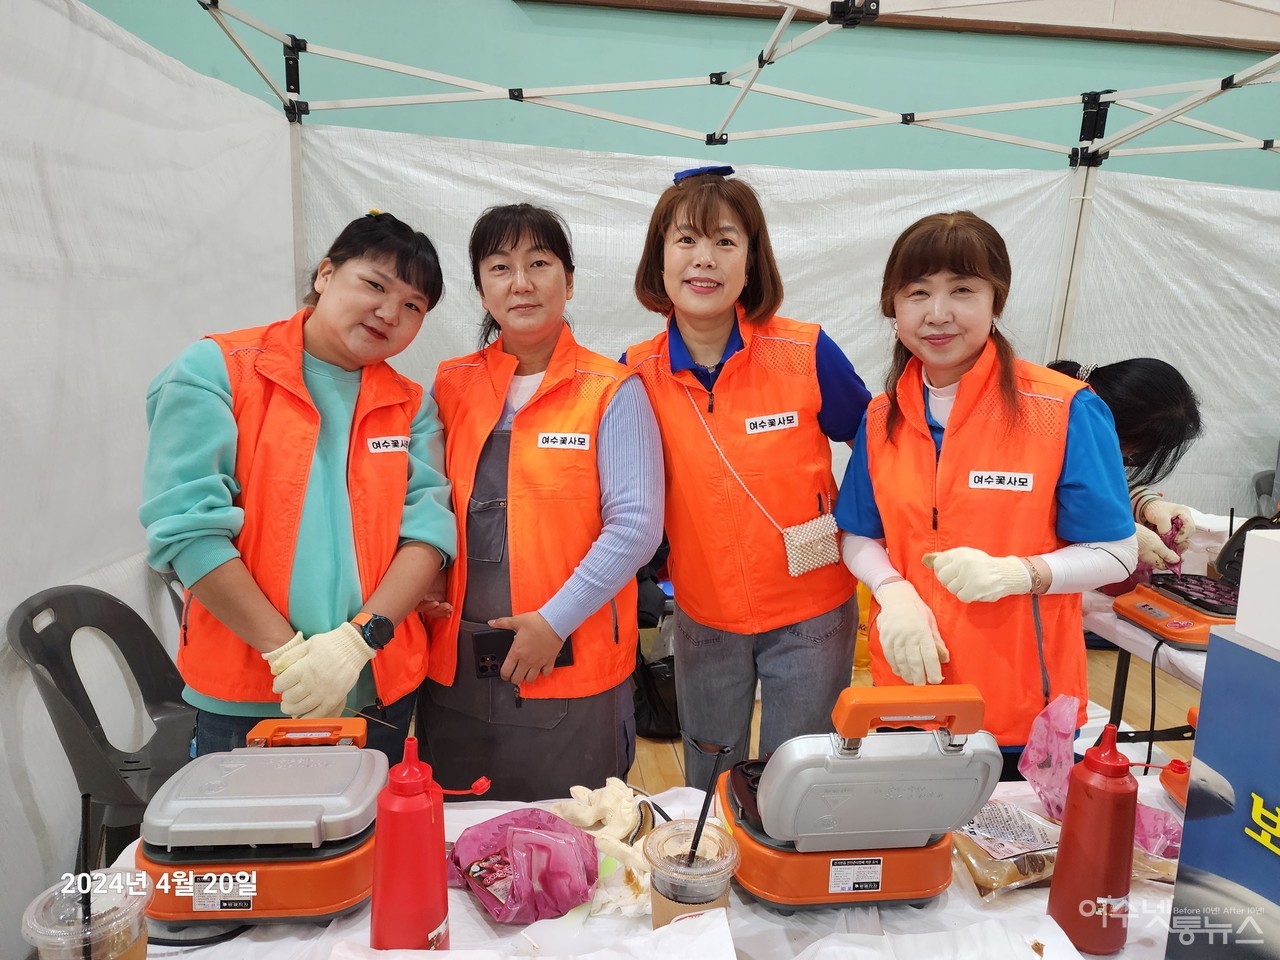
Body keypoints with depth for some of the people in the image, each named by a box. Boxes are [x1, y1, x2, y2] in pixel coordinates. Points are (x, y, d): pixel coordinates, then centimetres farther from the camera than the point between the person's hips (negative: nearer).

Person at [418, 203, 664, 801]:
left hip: (574, 670, -3)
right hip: (455, 669, 4)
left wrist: (555, 621, -15)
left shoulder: (611, 392, -5)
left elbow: (636, 525, -11)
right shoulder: (450, 387, 7)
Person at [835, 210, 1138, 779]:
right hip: (908, 683, 3)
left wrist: (1015, 573, -25)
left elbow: (1115, 554, -8)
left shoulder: (1065, 411, -12)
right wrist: (894, 592, -13)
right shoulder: (882, 418, 0)